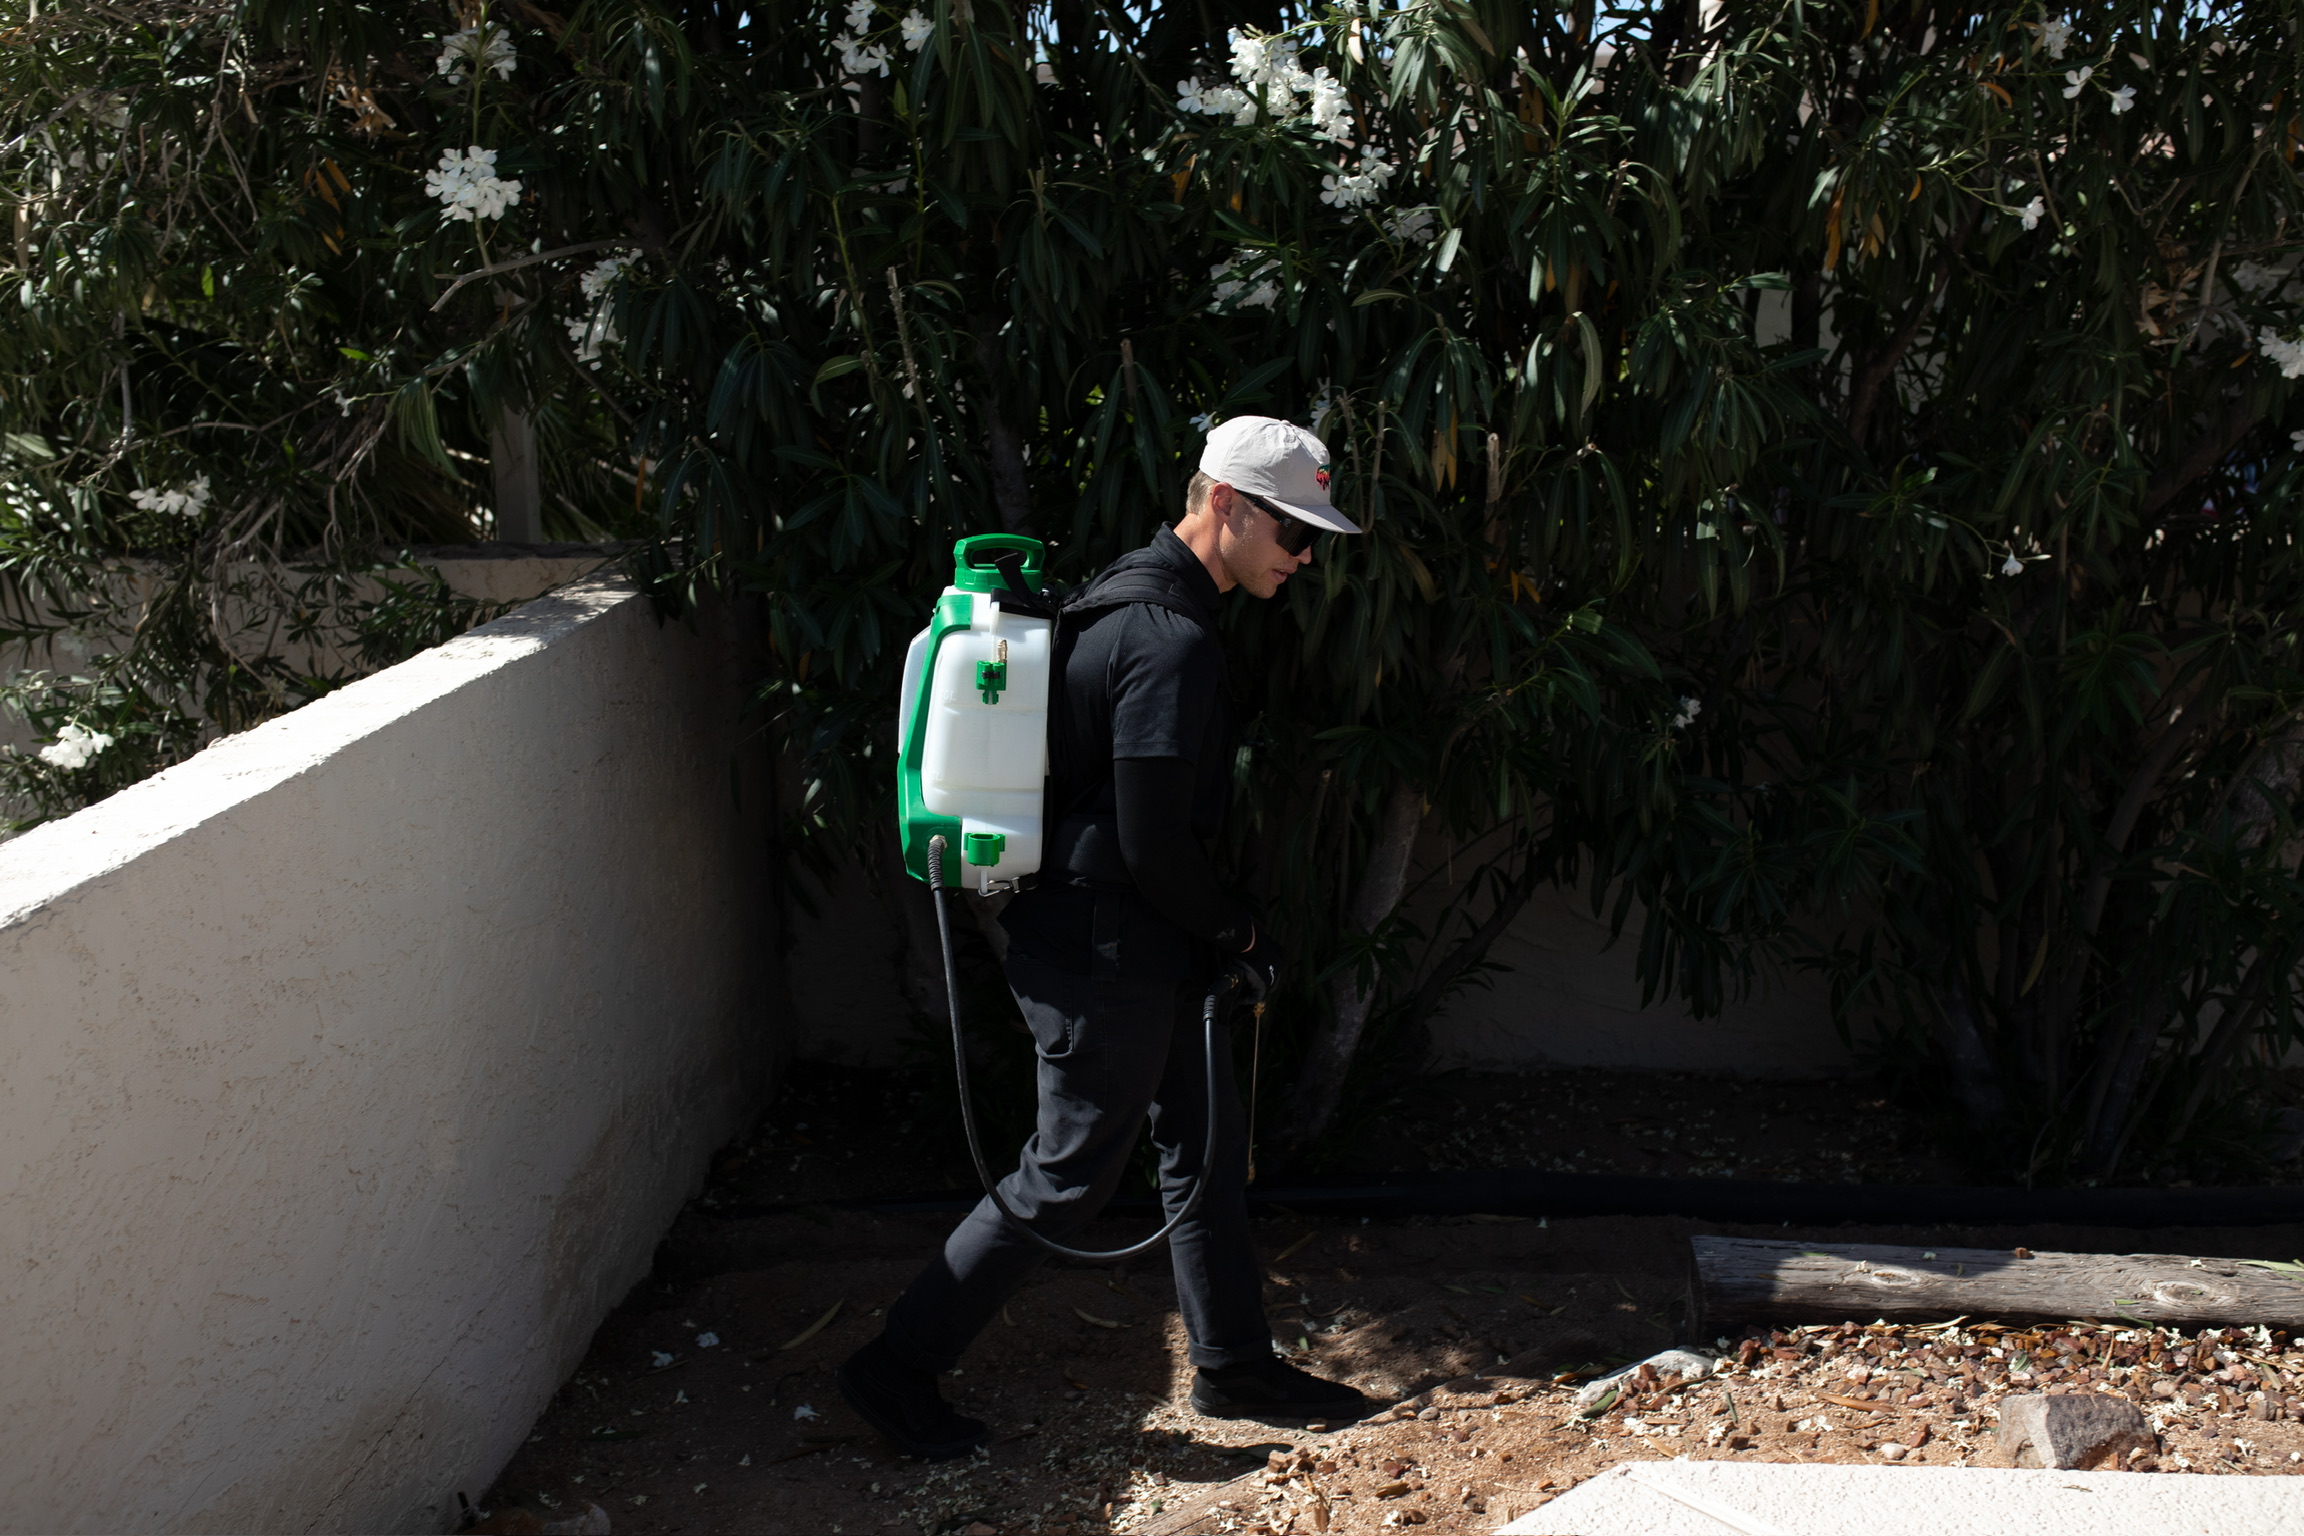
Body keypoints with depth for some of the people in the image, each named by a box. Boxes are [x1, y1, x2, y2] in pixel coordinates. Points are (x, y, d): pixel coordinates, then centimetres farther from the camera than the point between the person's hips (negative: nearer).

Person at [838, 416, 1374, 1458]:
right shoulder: (1172, 643, -24)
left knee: (1206, 1146, 18)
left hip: (1135, 948, 10)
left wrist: (1219, 933, 15)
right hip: (1106, 960, -10)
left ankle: (1233, 1366, 34)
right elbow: (1153, 847, -25)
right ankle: (896, 1371, 16)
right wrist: (1236, 932, -8)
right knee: (1067, 1178, 3)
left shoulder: (1132, 602, 9)